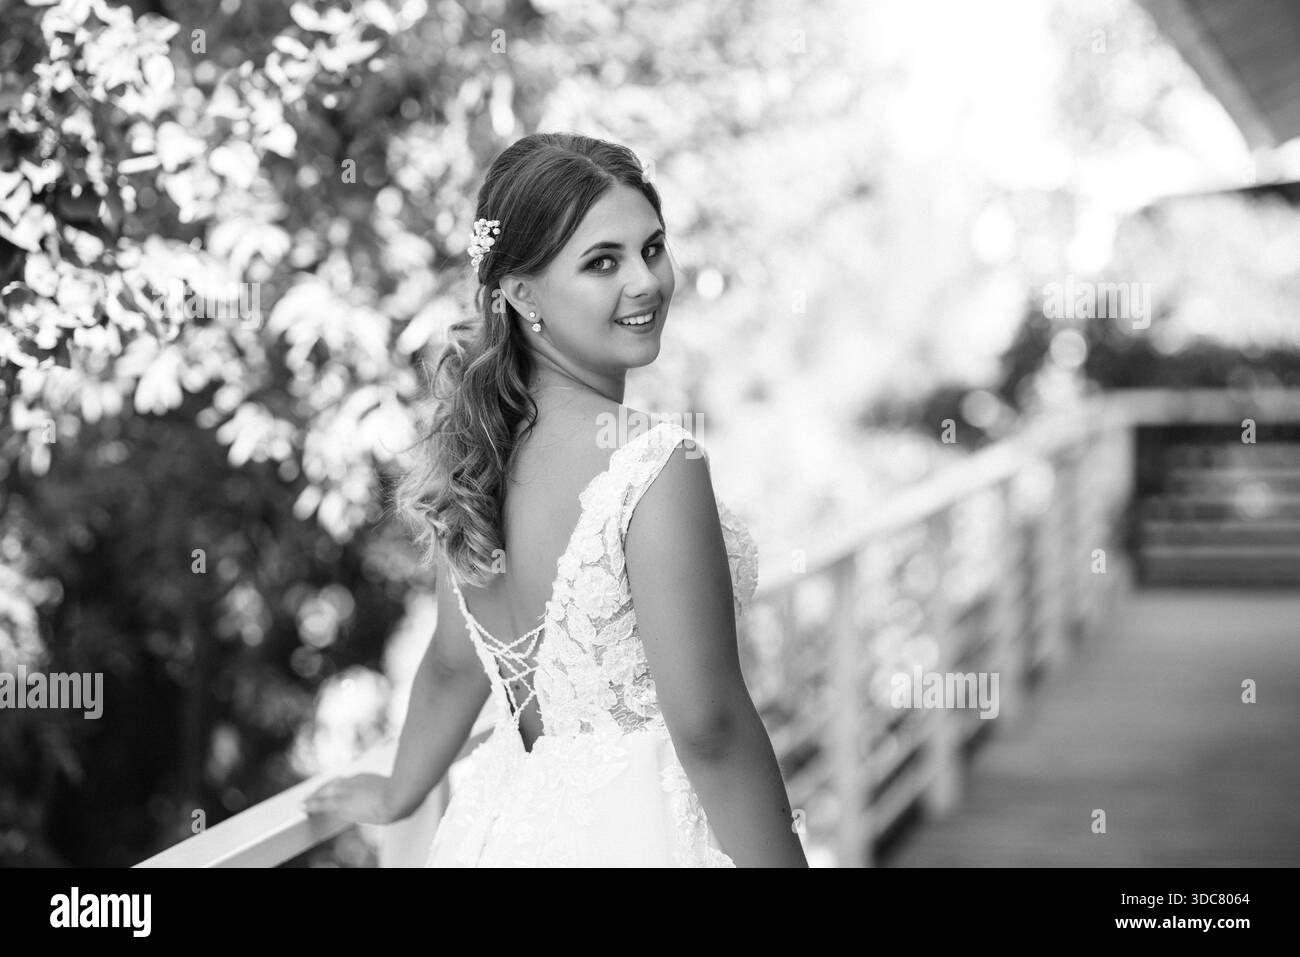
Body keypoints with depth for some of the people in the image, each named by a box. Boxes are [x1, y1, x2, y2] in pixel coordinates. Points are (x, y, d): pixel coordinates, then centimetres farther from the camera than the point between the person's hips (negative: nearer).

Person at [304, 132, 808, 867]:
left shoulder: (480, 447, -2)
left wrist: (399, 794, 26)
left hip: (511, 819, 7)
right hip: (636, 832, -6)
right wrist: (782, 858, -15)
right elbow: (707, 724, -24)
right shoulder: (658, 467, -24)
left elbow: (454, 665, 10)